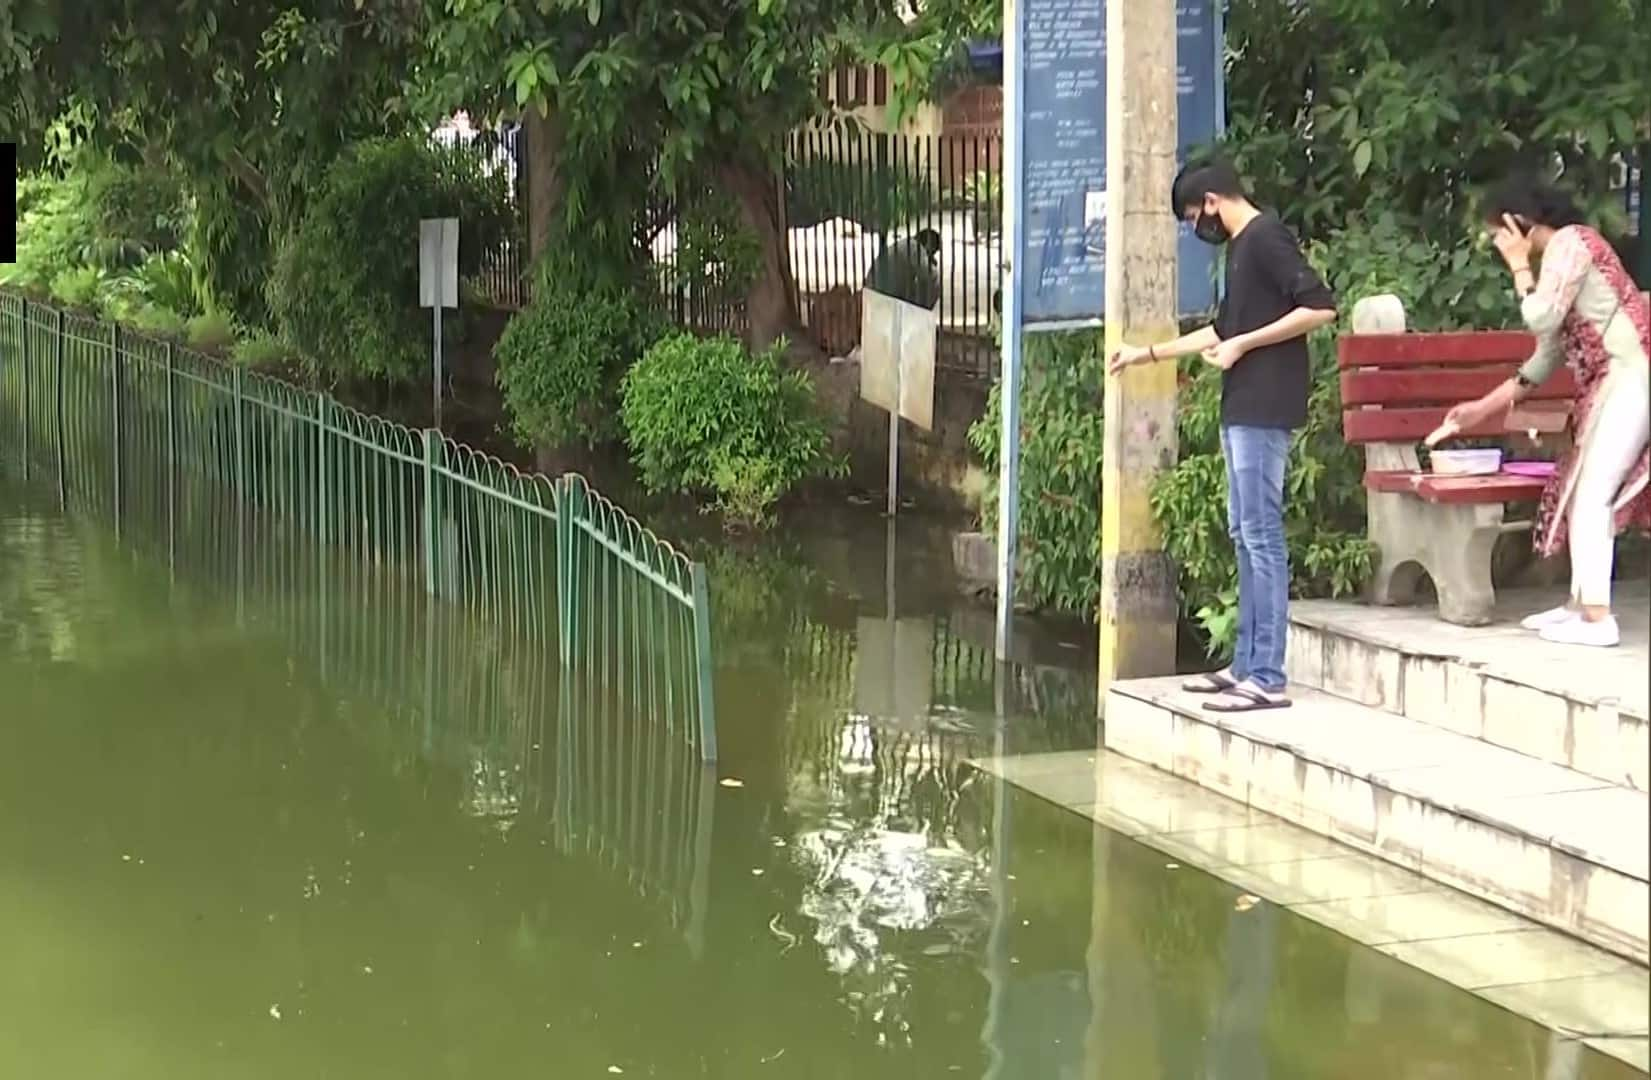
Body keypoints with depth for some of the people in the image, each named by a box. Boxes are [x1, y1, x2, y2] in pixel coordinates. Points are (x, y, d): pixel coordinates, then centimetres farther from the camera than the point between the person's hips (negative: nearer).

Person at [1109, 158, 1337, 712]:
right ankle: (1246, 664, 17)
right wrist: (1148, 353, 31)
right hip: (1242, 409, 10)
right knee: (1244, 536, 11)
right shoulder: (1241, 248, 18)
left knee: (1262, 535, -10)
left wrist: (1245, 344, -17)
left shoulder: (1266, 238, -11)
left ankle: (1268, 678, -9)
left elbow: (1321, 307, -21)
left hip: (1263, 410, -10)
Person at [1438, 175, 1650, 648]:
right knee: (1583, 493, 13)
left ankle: (1597, 618, -13)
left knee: (1590, 495, -12)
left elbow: (1541, 320, -18)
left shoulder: (1569, 242, -8)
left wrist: (1519, 263, -4)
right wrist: (1484, 407, 25)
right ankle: (1581, 604, 18)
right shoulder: (1564, 251, 22)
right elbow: (1551, 352, 24)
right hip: (1613, 380, 10)